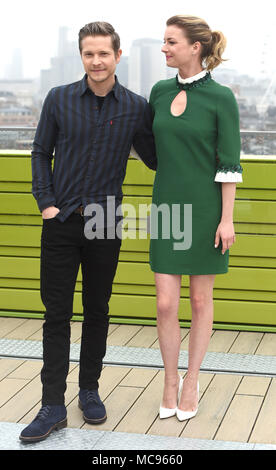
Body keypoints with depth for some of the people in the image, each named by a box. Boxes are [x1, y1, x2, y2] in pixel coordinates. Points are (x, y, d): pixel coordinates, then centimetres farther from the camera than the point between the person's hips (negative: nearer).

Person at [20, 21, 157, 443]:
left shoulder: (136, 108, 0)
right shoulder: (59, 99, 1)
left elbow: (154, 159, 11)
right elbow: (41, 153, 8)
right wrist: (46, 202, -1)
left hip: (105, 223, 0)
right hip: (61, 221, 0)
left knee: (97, 312, 10)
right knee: (57, 313, 0)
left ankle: (90, 390, 26)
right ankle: (53, 406, 5)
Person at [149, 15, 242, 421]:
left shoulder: (221, 98, -8)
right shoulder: (160, 92, 6)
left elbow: (229, 163, -9)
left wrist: (227, 219, -11)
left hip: (206, 210, -3)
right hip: (167, 208, 4)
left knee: (200, 300, 7)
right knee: (166, 304, 1)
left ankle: (191, 382, 23)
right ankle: (170, 379, 22)